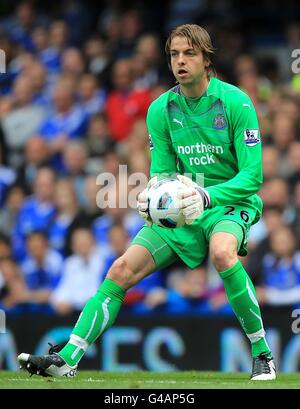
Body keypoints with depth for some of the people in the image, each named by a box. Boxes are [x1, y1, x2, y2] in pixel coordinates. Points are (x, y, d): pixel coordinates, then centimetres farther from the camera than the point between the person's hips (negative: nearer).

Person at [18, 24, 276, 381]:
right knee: (122, 269, -11)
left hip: (230, 204, -5)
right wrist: (152, 196, -18)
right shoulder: (160, 109, 2)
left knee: (221, 251, -37)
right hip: (179, 211, 5)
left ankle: (262, 354, -24)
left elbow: (253, 175, -16)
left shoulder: (235, 102, -13)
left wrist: (206, 197, -31)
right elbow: (161, 172, 6)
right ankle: (67, 359, -11)